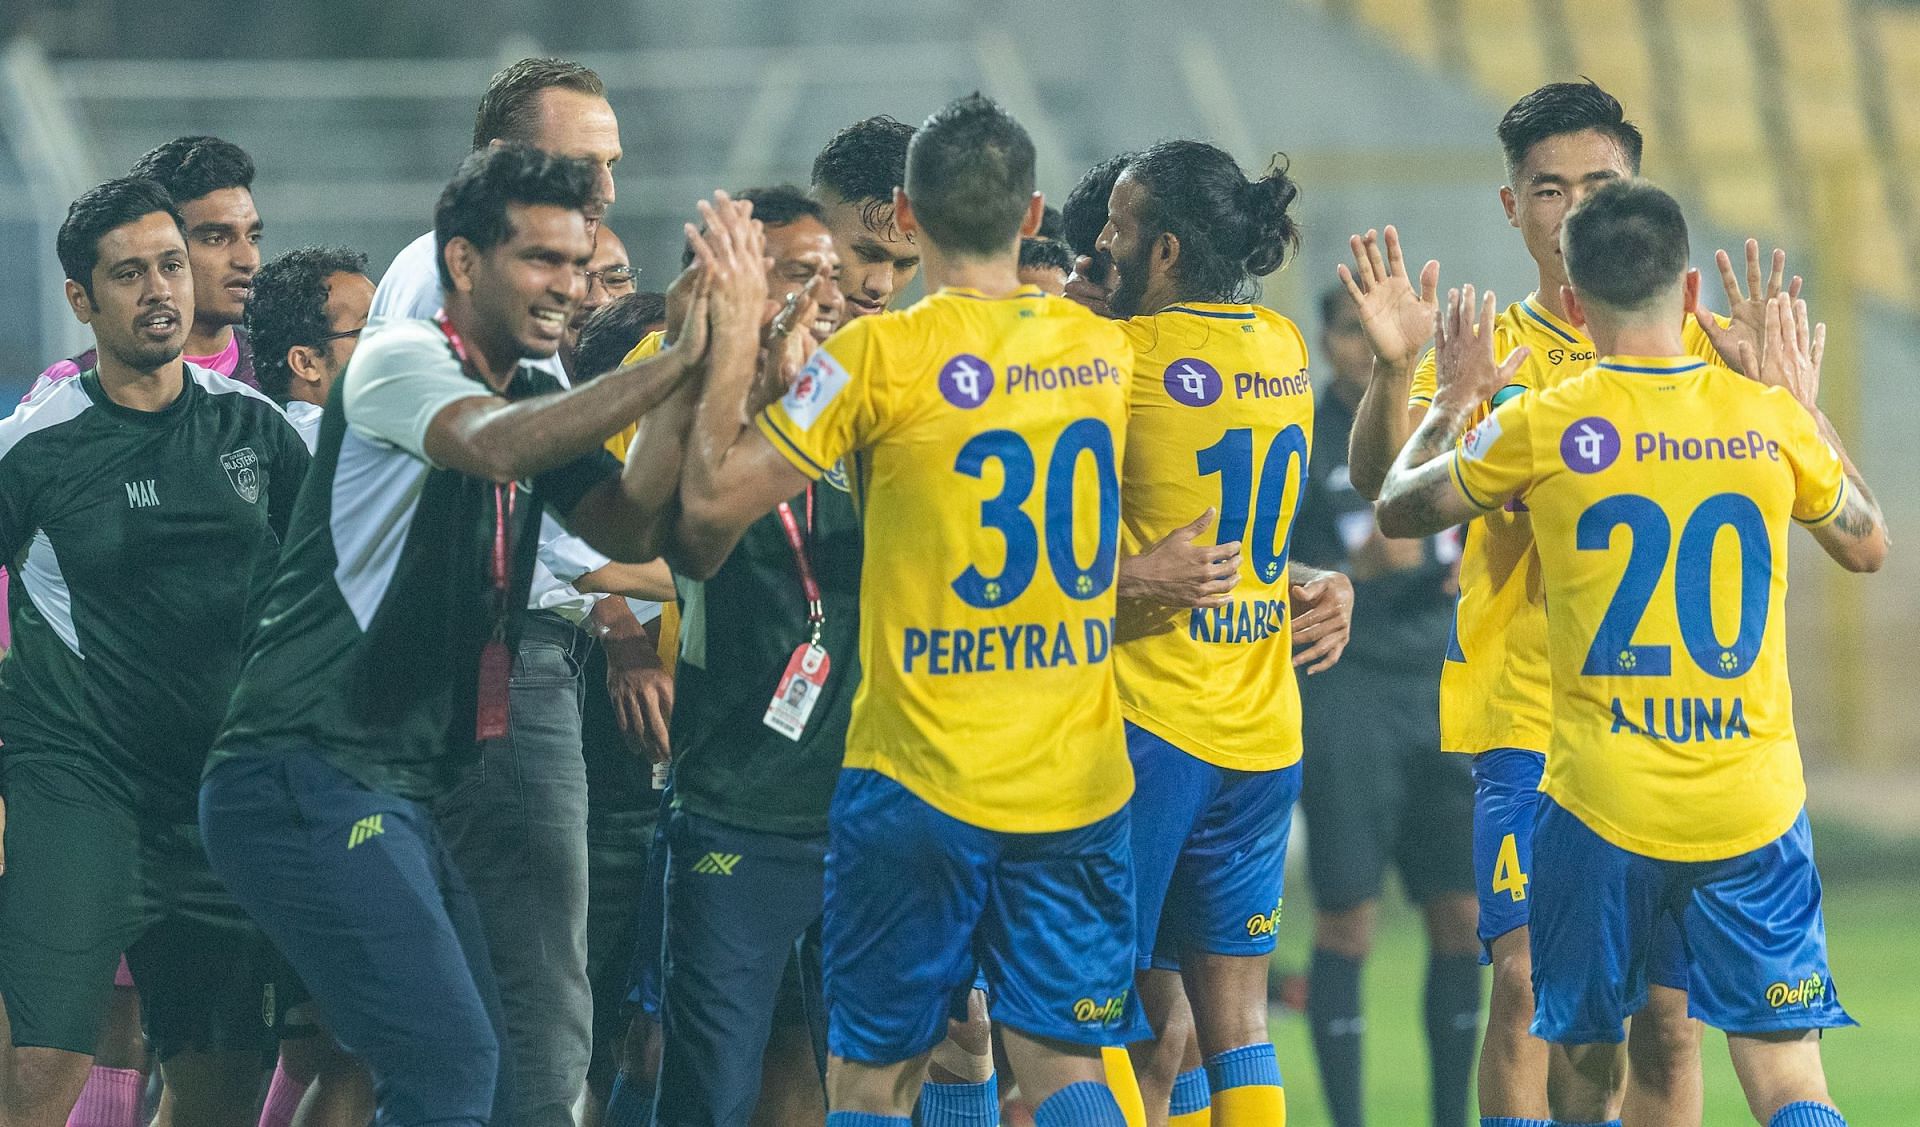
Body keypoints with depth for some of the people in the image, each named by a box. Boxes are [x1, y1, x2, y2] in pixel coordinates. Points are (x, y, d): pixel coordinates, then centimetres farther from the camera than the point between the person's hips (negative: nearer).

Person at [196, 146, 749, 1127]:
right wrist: (679, 364, -29)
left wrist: (699, 380, -9)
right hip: (306, 779, -10)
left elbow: (629, 528, 4)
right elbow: (494, 444, -28)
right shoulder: (398, 358, -7)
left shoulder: (537, 397, 18)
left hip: (397, 793, 10)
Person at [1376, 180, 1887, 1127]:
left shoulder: (1540, 428, -6)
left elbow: (1399, 510, 12)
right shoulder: (1768, 418, -1)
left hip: (1601, 804, -1)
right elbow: (1867, 545, 18)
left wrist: (1455, 401, 28)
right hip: (1752, 801, 1)